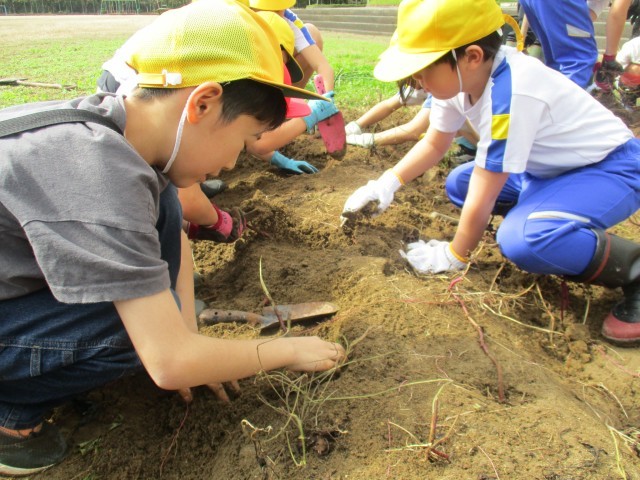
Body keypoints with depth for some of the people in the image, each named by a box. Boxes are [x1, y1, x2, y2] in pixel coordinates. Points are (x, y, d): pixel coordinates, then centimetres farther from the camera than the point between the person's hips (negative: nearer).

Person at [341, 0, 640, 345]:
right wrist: (386, 184, -4)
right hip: (553, 167, 9)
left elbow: (483, 198, -27)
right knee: (458, 185, 9)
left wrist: (453, 256, -12)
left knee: (521, 239, -35)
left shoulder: (510, 95, -34)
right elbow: (434, 144, 7)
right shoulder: (465, 74, -8)